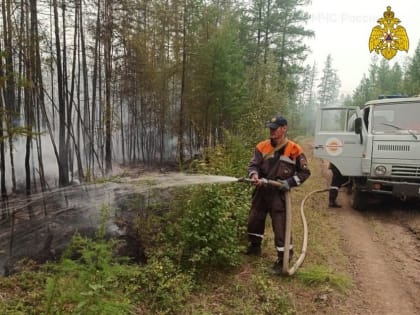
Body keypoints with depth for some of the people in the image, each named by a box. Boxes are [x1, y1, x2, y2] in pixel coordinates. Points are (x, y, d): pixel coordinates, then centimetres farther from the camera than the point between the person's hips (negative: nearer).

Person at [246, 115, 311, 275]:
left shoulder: (294, 150, -6)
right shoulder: (262, 146, 2)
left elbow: (305, 172, -1)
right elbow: (253, 164, -1)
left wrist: (290, 182, -14)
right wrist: (254, 176, -24)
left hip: (279, 194, -4)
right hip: (261, 191, 5)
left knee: (281, 227, -3)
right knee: (254, 220, 17)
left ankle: (283, 259, 11)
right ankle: (255, 247, 41)